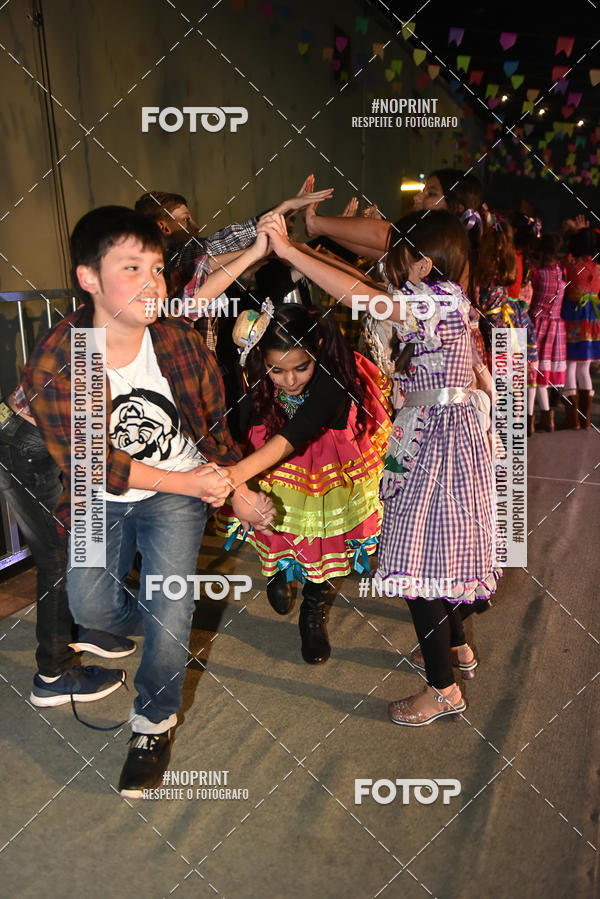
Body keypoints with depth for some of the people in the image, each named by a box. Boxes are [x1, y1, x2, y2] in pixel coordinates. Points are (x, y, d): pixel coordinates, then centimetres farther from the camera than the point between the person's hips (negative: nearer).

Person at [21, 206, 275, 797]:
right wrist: (189, 482, -19)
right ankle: (158, 628, 32)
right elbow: (91, 462, -17)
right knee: (90, 605, -6)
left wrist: (237, 492, 6)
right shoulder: (52, 365, -20)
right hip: (102, 498, 1)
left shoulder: (182, 345, -13)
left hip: (179, 492, 0)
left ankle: (154, 720, 18)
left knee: (169, 606, -10)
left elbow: (214, 428, 2)